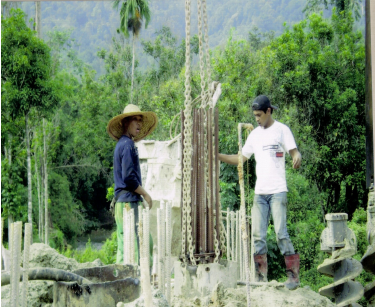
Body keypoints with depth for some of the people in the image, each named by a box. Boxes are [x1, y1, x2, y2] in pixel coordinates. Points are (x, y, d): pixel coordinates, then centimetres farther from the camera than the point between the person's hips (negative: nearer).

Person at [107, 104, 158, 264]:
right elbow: (128, 177, -18)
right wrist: (145, 194, -6)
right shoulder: (127, 144, -10)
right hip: (128, 202, -10)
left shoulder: (122, 144, 21)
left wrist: (141, 196, 17)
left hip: (124, 202, 10)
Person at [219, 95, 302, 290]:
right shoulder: (255, 134, 17)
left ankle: (293, 275, -5)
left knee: (281, 233, -11)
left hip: (277, 191, -6)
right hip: (259, 192, 6)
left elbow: (294, 152, -5)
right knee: (258, 235, 3)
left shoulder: (281, 130, 1)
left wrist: (297, 158, -29)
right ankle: (261, 277, 8)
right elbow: (241, 158, 20)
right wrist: (217, 156, 10)